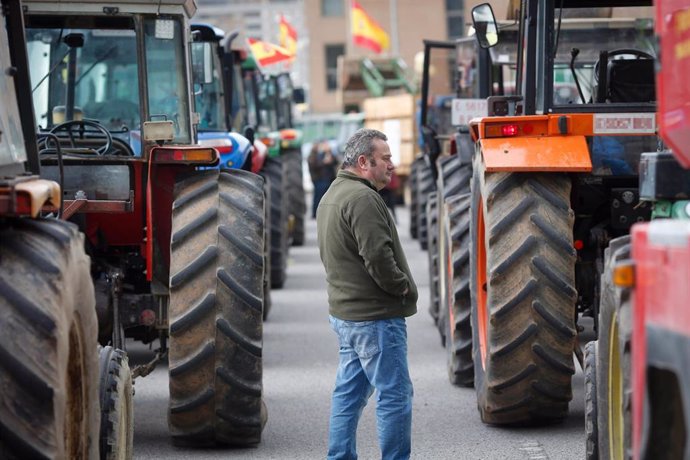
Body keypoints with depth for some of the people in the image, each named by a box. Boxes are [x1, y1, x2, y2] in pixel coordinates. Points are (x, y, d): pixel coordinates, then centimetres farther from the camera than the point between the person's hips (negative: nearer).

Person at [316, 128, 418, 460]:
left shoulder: (332, 195, 16)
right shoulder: (362, 198, -18)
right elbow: (378, 256, -26)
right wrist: (403, 286, -10)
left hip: (345, 311, 10)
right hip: (375, 316, -10)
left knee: (349, 393, 13)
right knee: (395, 396, -5)